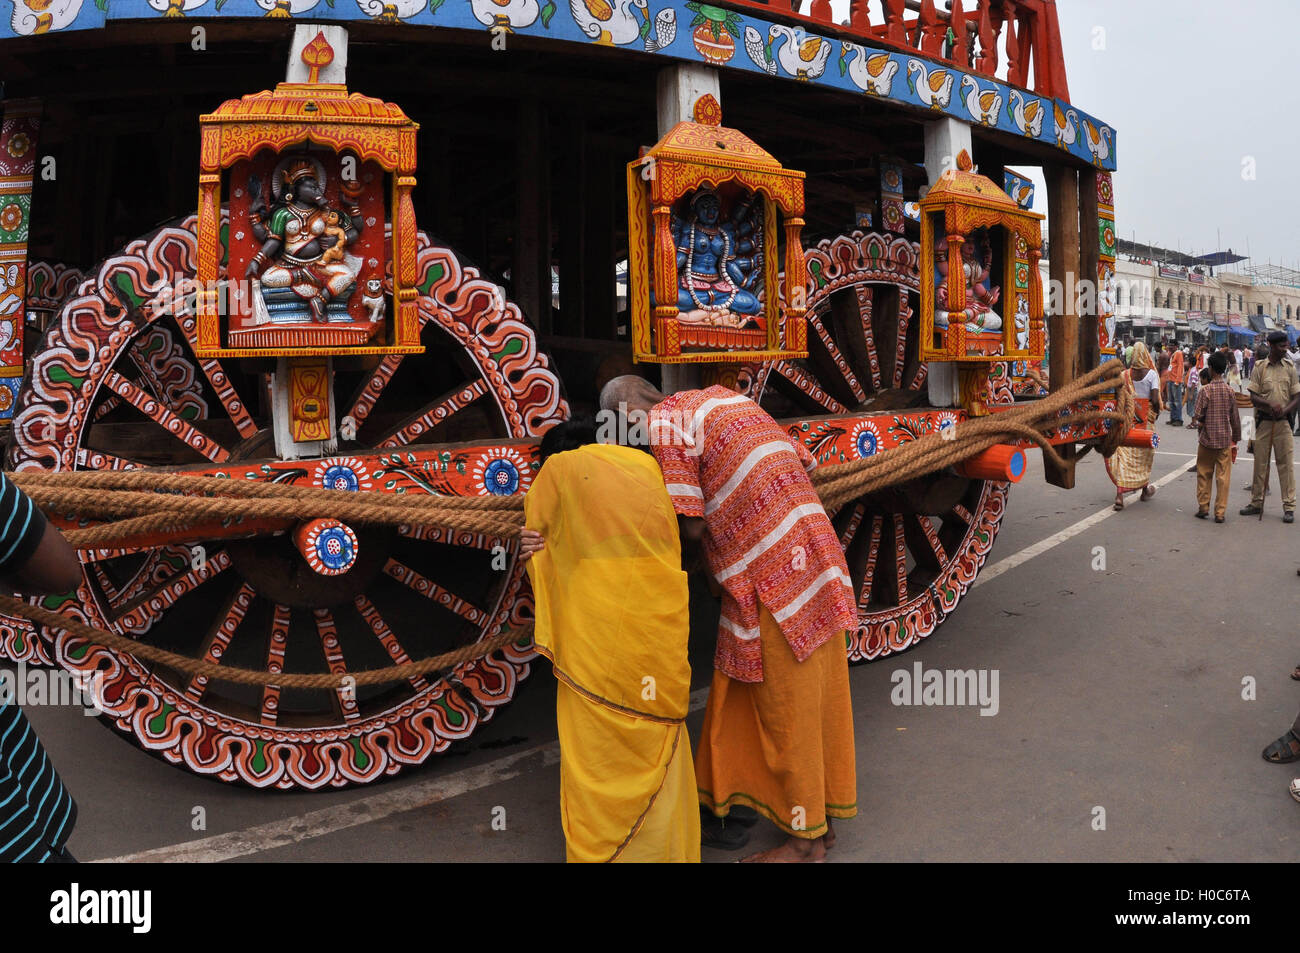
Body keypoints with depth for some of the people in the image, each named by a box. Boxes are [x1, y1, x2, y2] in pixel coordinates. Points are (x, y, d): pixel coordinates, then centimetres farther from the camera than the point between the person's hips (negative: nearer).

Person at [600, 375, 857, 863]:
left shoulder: (662, 424, -7)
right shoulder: (720, 397, 18)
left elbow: (693, 526, -13)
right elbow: (802, 463, 15)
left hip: (772, 581, -9)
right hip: (813, 560, 9)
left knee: (785, 702, 4)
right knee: (812, 695, 17)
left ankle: (805, 838, 18)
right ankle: (822, 814, 31)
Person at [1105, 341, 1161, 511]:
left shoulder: (1124, 375, -2)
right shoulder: (1151, 374, -8)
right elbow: (1155, 400, -13)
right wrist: (1156, 411, 5)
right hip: (1145, 420, -1)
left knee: (1123, 454, -1)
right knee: (1144, 454, 17)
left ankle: (1119, 494, -14)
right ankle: (1145, 488, 33)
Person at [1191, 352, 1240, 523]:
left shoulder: (1205, 390, -11)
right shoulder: (1229, 391, -1)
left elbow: (1197, 416, -13)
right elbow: (1235, 418, 5)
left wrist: (1197, 423, 9)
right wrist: (1235, 437, 16)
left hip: (1207, 439, -2)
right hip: (1225, 440, 2)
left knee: (1204, 474, 11)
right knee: (1223, 477, 5)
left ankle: (1203, 507, 15)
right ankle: (1220, 512, 6)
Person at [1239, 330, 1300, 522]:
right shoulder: (1260, 368, -1)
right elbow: (1253, 397, -3)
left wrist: (1284, 410, -15)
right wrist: (1271, 405, -21)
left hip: (1283, 422, 0)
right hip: (1263, 421, 0)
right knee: (1260, 463, 6)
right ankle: (1257, 503, 17)